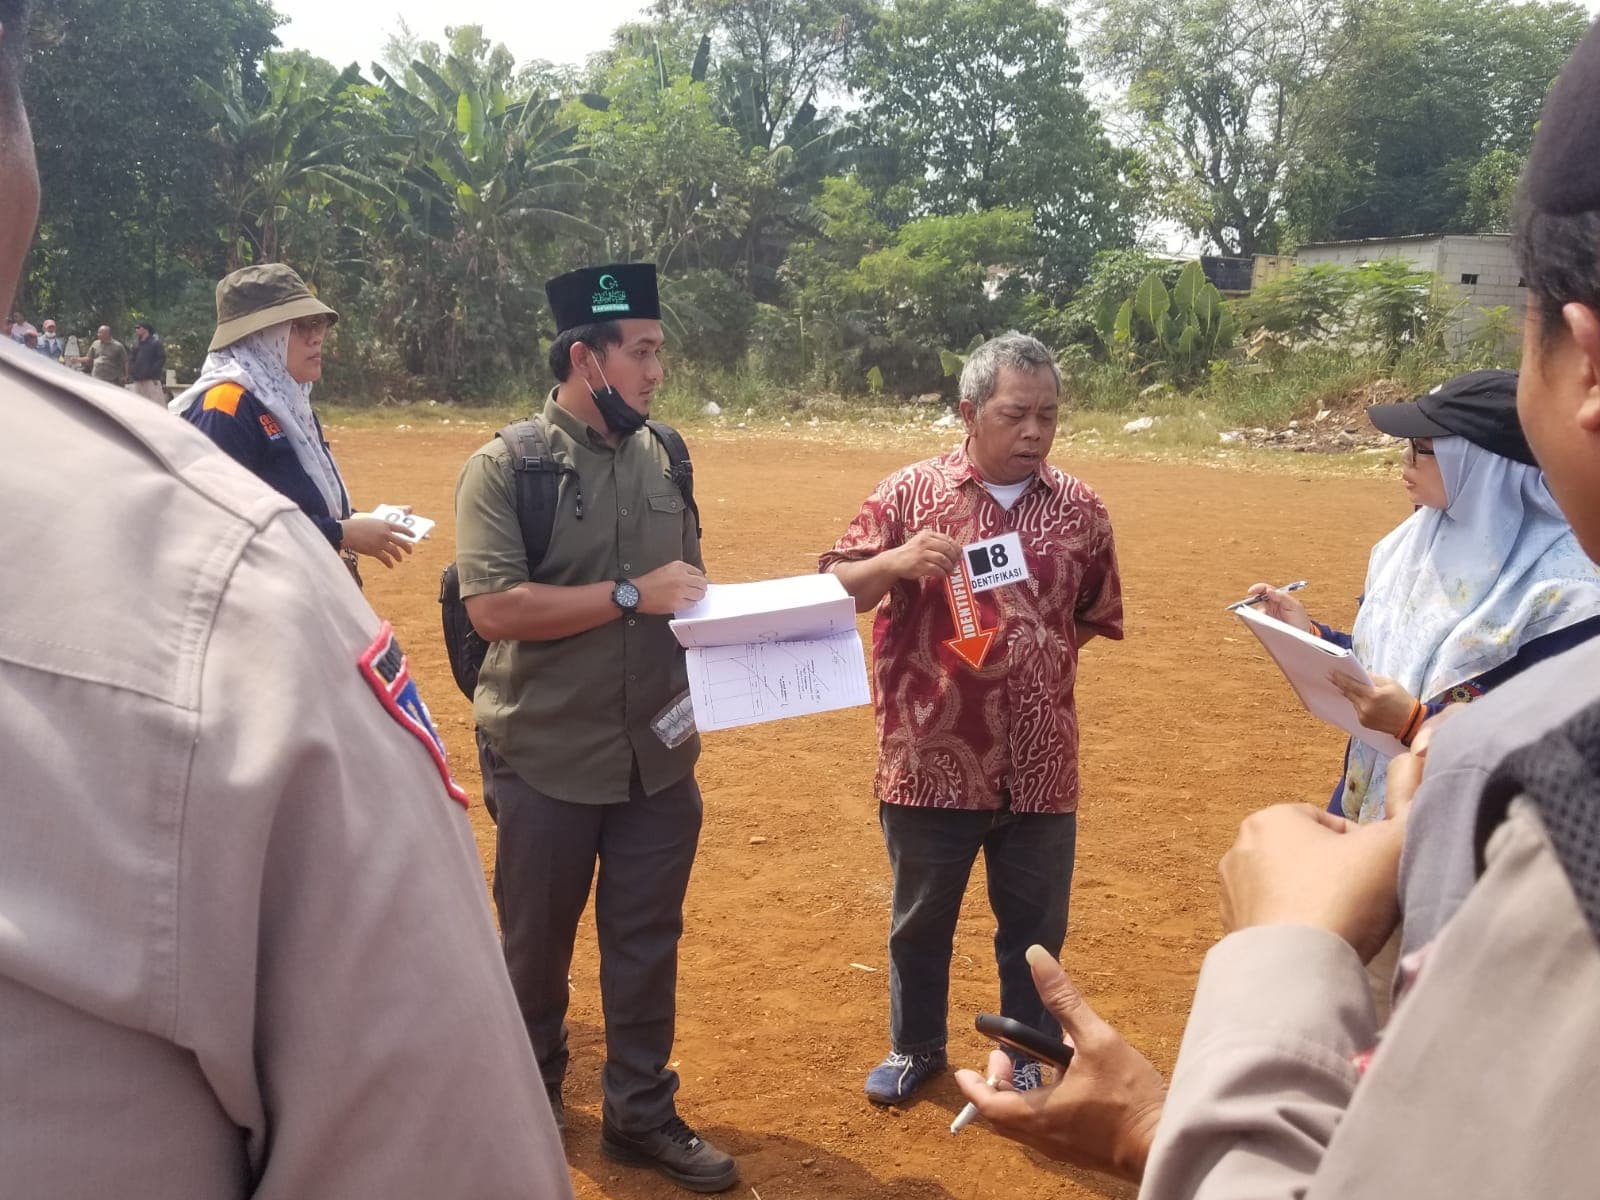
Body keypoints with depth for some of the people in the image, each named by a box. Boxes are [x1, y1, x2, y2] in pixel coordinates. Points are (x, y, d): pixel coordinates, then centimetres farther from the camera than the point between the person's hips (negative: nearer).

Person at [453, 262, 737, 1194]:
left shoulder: (664, 456, 4)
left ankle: (642, 1114, 30)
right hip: (546, 759, -4)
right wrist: (631, 594, -24)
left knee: (649, 941, 13)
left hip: (659, 754, 4)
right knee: (536, 943, 15)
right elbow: (495, 608, -21)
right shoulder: (504, 468, -11)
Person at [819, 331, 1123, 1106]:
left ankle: (1028, 1059, 34)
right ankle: (916, 1046, 37)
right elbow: (835, 592, -8)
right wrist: (895, 562, -25)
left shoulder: (1079, 508, 3)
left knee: (1034, 924, 13)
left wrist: (1032, 652, 3)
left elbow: (1097, 616, 15)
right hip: (932, 755, -1)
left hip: (1040, 763, 2)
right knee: (921, 917, 15)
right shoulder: (910, 492, -5)